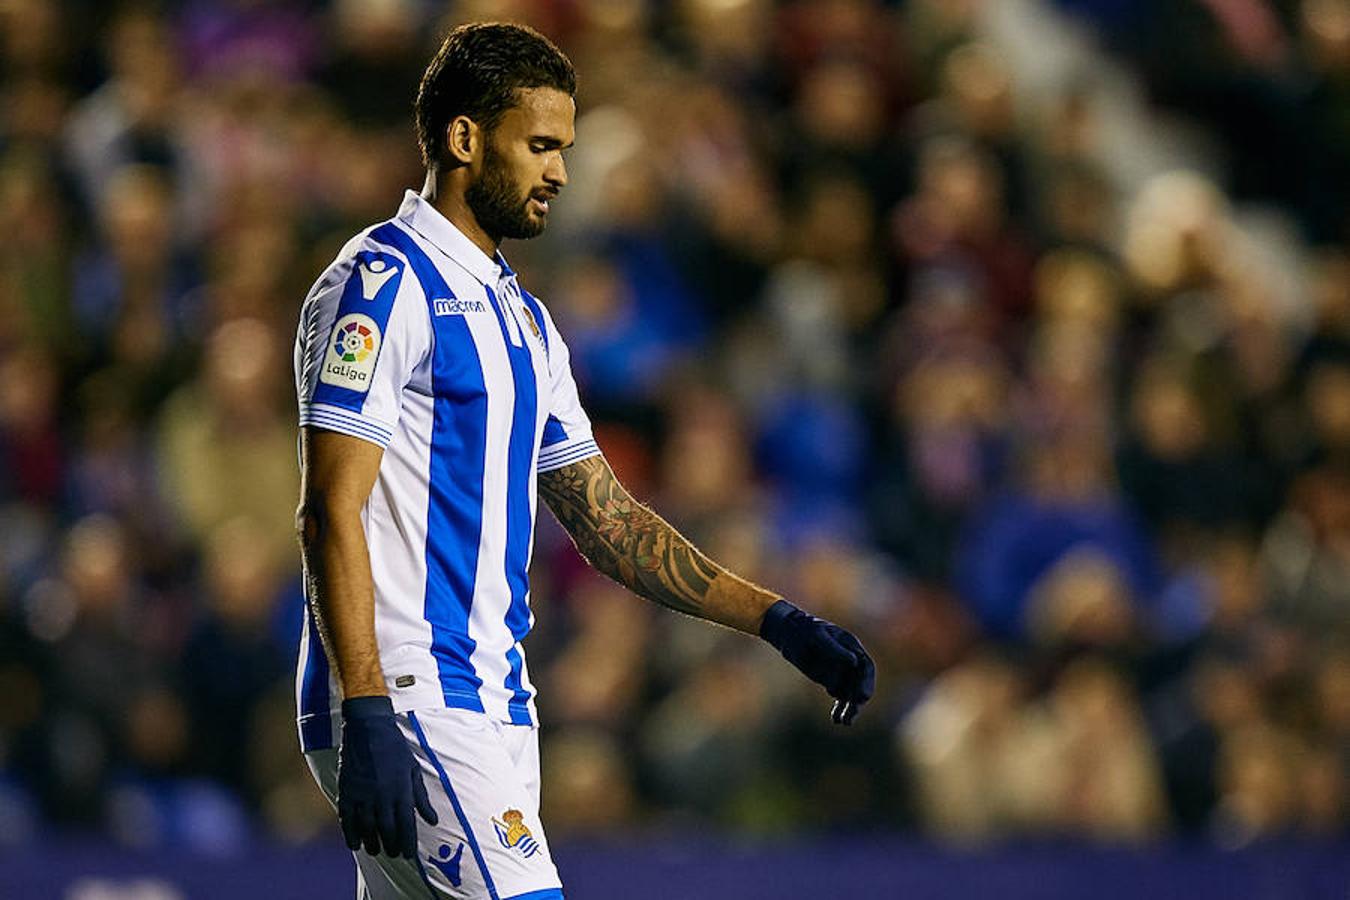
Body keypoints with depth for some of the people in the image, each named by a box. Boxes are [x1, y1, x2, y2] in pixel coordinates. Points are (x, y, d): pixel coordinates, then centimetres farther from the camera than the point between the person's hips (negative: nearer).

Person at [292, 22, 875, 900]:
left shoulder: (521, 317, 21)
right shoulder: (384, 285, -8)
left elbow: (606, 517, 24)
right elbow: (331, 513, -15)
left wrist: (776, 620, 16)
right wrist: (366, 718, -23)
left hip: (494, 710, 9)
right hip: (404, 701, -9)